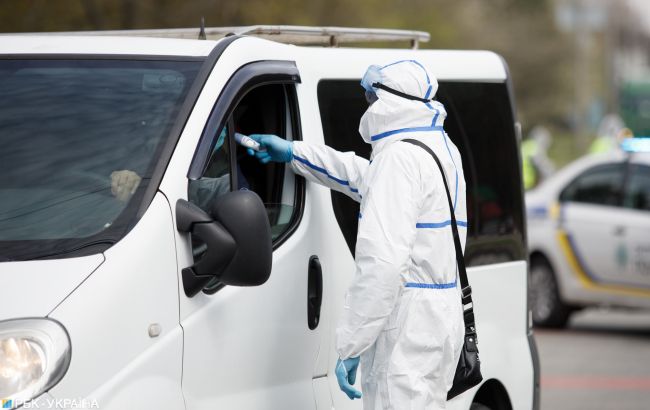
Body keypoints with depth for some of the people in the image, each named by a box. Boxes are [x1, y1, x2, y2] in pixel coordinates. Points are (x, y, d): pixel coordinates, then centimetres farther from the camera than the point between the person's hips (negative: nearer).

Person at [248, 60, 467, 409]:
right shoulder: (442, 147, 17)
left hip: (408, 327, -10)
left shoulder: (399, 157, -16)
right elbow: (365, 177, 36)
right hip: (443, 316, 10)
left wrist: (350, 345, -22)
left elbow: (383, 260, -24)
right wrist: (293, 152, 39)